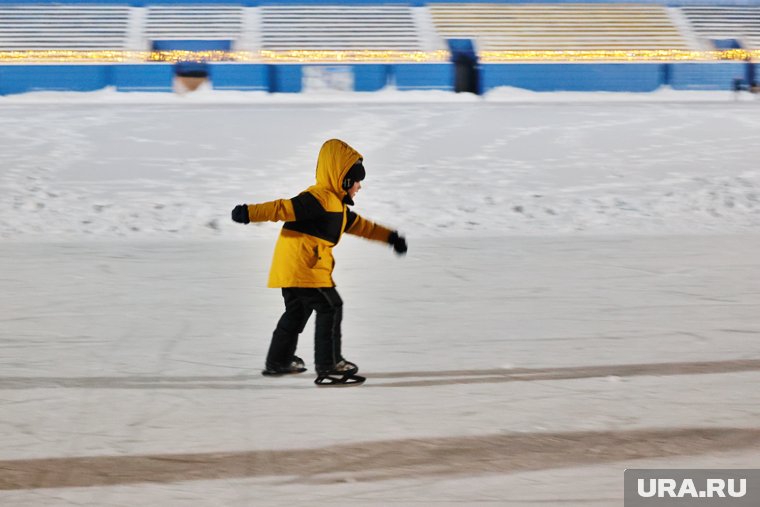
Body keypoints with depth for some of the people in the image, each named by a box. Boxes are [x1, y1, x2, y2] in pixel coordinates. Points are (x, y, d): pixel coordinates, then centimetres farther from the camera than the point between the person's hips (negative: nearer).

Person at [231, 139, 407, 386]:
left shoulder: (336, 205, 20)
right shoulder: (318, 199, -15)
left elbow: (359, 225, 33)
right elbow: (285, 207, -26)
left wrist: (389, 236, 37)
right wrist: (251, 212, -36)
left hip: (291, 270, 11)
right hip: (302, 267, -11)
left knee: (297, 311, 23)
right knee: (330, 308, -9)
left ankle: (278, 361, 35)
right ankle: (329, 366, -10)